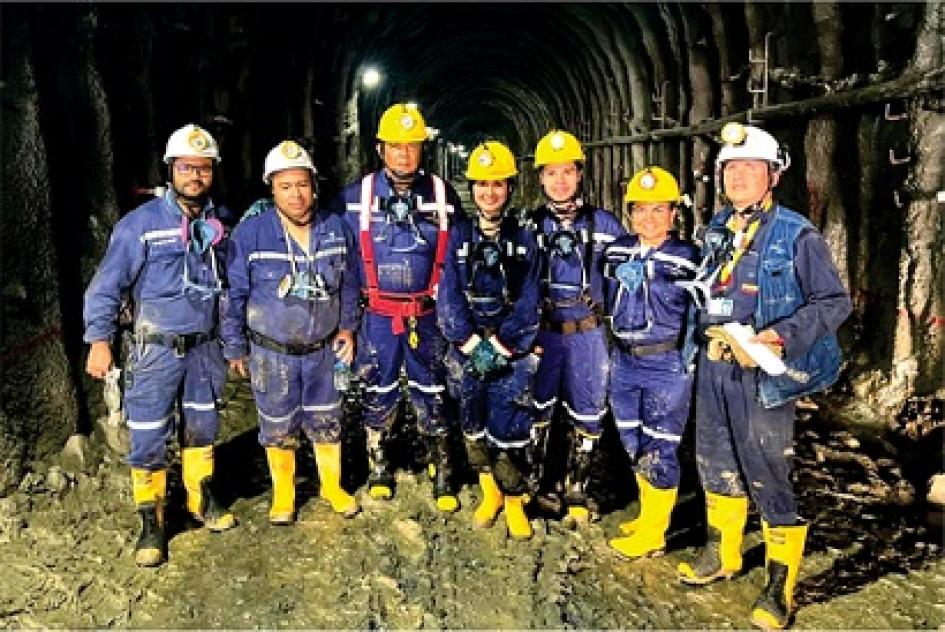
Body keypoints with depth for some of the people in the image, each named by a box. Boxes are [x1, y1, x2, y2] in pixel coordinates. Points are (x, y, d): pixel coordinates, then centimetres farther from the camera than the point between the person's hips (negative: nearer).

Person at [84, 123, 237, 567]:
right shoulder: (141, 223, -10)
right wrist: (99, 339, -14)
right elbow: (108, 285, -8)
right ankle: (152, 522, 15)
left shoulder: (221, 224, 3)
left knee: (202, 429, 16)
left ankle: (201, 500, 35)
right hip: (157, 349, -4)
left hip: (205, 347, 4)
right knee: (148, 438, 0)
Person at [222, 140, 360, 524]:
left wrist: (347, 326, 6)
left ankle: (332, 487, 37)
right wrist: (235, 347, -2)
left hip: (324, 349, 2)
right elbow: (234, 294, -7)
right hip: (271, 352, -2)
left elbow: (349, 284, 9)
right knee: (278, 427, 13)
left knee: (327, 421, 15)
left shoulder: (337, 229, -7)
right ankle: (283, 494, 35)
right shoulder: (250, 233, -16)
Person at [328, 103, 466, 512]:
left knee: (431, 394, 5)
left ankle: (442, 475, 17)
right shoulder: (357, 195, -2)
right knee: (378, 393, 10)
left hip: (426, 314, 0)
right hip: (377, 313, 0)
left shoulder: (442, 194, 1)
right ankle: (379, 468, 27)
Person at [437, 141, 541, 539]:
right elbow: (448, 297, -3)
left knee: (510, 427, -5)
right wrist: (472, 344, -13)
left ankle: (514, 502, 13)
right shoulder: (458, 237, 4)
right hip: (467, 346, 2)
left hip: (512, 349, -1)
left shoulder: (524, 239, 3)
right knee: (473, 423, 10)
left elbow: (529, 302, -4)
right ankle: (489, 492, 30)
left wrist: (497, 345, -13)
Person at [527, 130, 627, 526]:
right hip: (541, 332, 0)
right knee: (535, 410, 9)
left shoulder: (605, 225, 1)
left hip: (588, 333, 0)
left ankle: (576, 493, 22)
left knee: (586, 416, 7)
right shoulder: (529, 225, 3)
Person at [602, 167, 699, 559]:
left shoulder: (686, 258, -8)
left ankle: (653, 533, 15)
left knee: (659, 450, 1)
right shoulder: (617, 251, 6)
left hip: (667, 365, -5)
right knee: (633, 444, 15)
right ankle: (648, 514, 34)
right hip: (624, 361, 6)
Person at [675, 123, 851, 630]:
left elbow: (834, 301, -11)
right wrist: (703, 339, 8)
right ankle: (722, 555, 38)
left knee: (767, 478, -1)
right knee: (716, 466, 18)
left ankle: (780, 587, 15)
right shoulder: (717, 229, 8)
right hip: (712, 368, 7)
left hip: (762, 374, -6)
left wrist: (780, 336, -23)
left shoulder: (795, 235, -11)